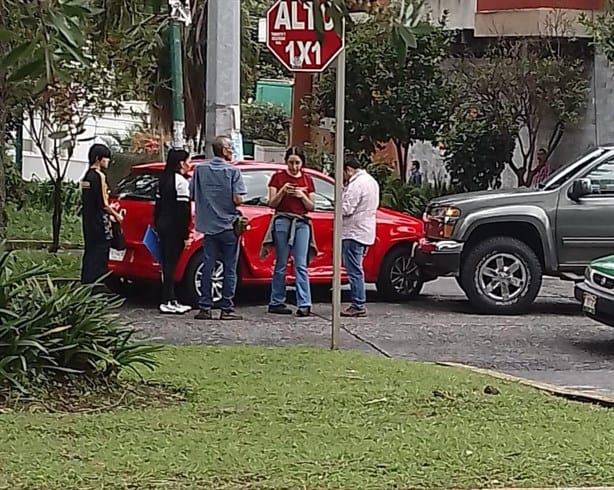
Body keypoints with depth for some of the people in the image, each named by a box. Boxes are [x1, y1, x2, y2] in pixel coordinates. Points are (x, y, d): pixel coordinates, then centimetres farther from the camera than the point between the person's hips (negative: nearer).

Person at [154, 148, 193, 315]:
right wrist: (186, 235, -15)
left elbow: (158, 204, 17)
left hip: (162, 225, 9)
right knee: (170, 263, -6)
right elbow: (183, 210, -16)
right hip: (174, 228, -9)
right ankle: (168, 302, -4)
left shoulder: (164, 179, 13)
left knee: (167, 263, 10)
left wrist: (157, 226, 23)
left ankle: (171, 300, 14)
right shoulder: (181, 181, -12)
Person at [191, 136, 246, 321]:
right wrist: (227, 201, 7)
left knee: (208, 267, 8)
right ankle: (227, 309, 2)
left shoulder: (200, 169, 2)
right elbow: (237, 200, -14)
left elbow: (192, 196, 6)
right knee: (230, 269, 3)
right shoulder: (232, 171, -9)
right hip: (228, 225, -4)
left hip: (208, 225, 4)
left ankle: (204, 307, 6)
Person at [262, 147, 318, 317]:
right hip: (282, 221, -2)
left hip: (302, 223, 2)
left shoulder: (307, 180, 12)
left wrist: (302, 196, -7)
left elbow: (311, 207, 12)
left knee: (301, 265, -6)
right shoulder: (278, 177, 5)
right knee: (281, 264, 0)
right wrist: (283, 191, -15)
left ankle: (304, 304, -12)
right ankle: (276, 302, 6)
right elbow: (272, 203, 2)